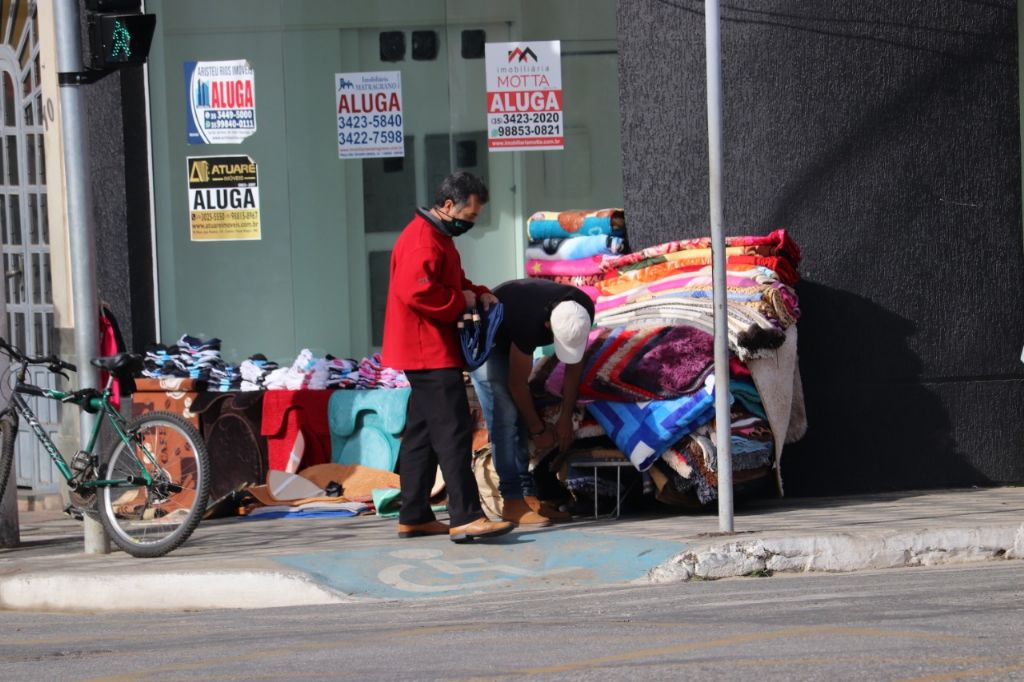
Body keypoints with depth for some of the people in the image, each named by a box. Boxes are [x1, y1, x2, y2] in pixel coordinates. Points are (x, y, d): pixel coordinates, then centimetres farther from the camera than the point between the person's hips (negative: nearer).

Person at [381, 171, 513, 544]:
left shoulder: (438, 237, 19)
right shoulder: (422, 239, -17)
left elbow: (452, 281, 29)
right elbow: (417, 290, -28)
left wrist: (477, 293, 9)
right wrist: (461, 301, -16)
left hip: (429, 355, 11)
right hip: (430, 354, -11)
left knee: (421, 433, 13)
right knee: (453, 432, -15)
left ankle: (414, 517, 17)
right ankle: (466, 518, -20)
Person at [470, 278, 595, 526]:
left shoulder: (583, 311, -22)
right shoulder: (529, 320, -41)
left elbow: (574, 366, -7)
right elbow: (517, 384, -27)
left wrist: (565, 419, -5)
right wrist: (538, 429, -15)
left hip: (509, 341, 7)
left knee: (520, 418, 4)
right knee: (504, 416, -17)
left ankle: (528, 495, 4)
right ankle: (513, 501, -20)